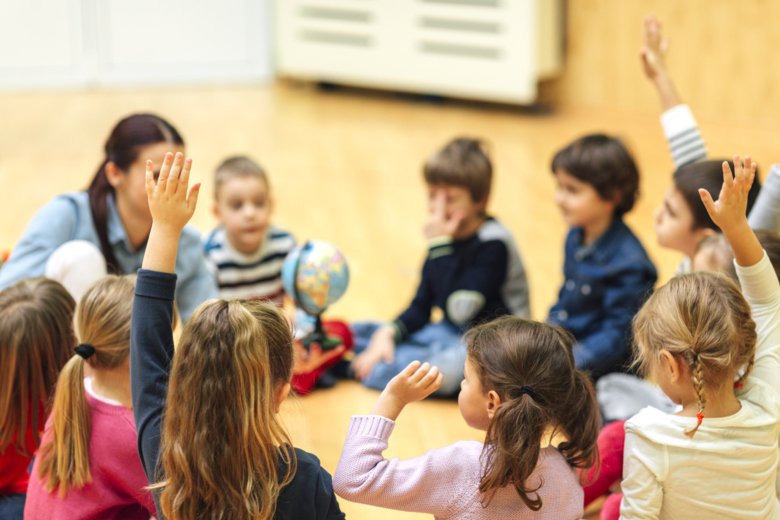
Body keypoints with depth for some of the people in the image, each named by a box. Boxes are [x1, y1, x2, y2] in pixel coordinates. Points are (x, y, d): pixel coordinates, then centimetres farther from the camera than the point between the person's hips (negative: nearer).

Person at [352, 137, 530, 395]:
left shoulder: (493, 244, -19)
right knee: (356, 333, 9)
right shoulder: (446, 236, 3)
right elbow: (420, 308, 7)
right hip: (452, 335, 8)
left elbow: (458, 308, -28)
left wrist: (439, 245, -24)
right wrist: (388, 333, -12)